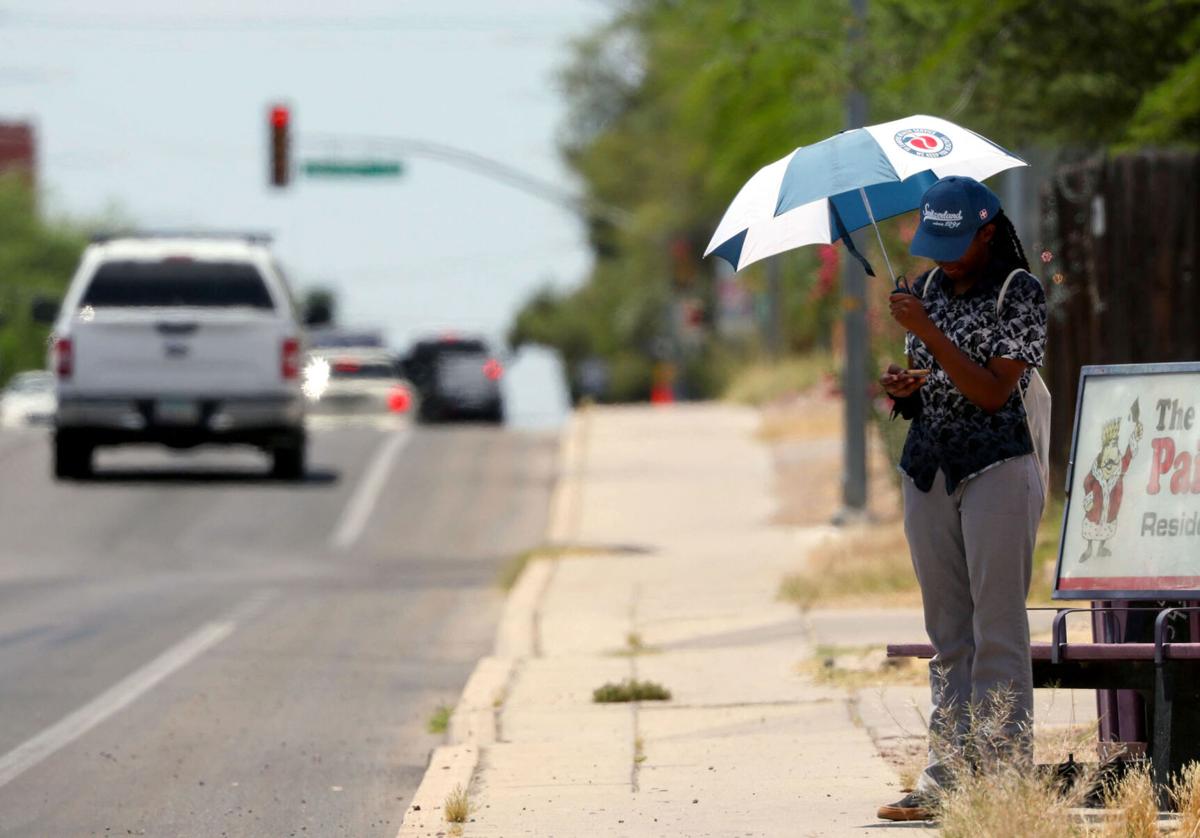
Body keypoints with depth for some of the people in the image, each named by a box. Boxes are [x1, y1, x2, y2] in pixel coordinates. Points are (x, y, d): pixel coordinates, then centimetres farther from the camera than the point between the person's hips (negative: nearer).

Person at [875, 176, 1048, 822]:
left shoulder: (1020, 293, -6)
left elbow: (993, 391, -15)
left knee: (997, 634, -7)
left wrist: (928, 331, -20)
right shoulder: (928, 288, 12)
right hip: (929, 471, 6)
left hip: (996, 470, -6)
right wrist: (902, 387, -2)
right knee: (947, 635, 6)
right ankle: (945, 775, 6)